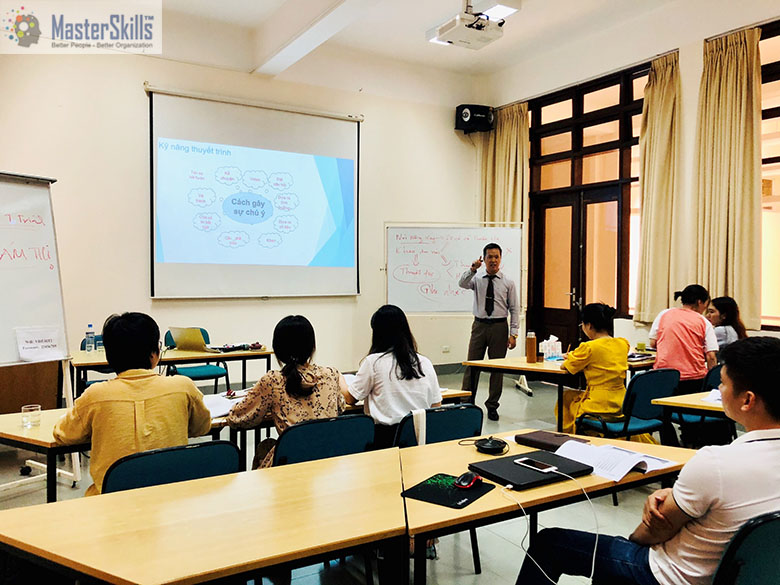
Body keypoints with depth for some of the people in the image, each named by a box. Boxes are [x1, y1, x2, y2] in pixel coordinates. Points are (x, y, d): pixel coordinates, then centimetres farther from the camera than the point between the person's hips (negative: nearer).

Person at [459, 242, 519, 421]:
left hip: (499, 327, 0)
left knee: (497, 368, 6)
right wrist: (472, 269, -33)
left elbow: (513, 309, 2)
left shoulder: (508, 283, 3)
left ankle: (492, 406, 18)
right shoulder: (477, 280, 4)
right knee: (472, 366, 1)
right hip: (479, 326, 0)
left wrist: (513, 334, -5)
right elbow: (462, 284, -17)